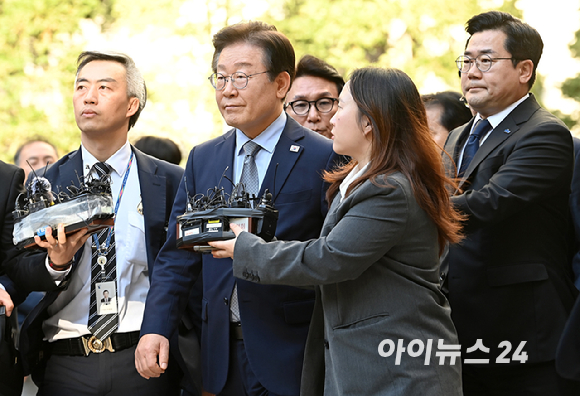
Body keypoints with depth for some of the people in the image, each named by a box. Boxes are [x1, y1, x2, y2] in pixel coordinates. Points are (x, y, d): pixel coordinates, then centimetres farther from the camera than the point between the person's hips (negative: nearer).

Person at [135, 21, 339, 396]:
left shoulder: (326, 158, -6)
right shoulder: (202, 160, 11)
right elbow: (176, 257, 9)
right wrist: (155, 329, -3)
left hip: (292, 359, -4)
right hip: (223, 359, 5)